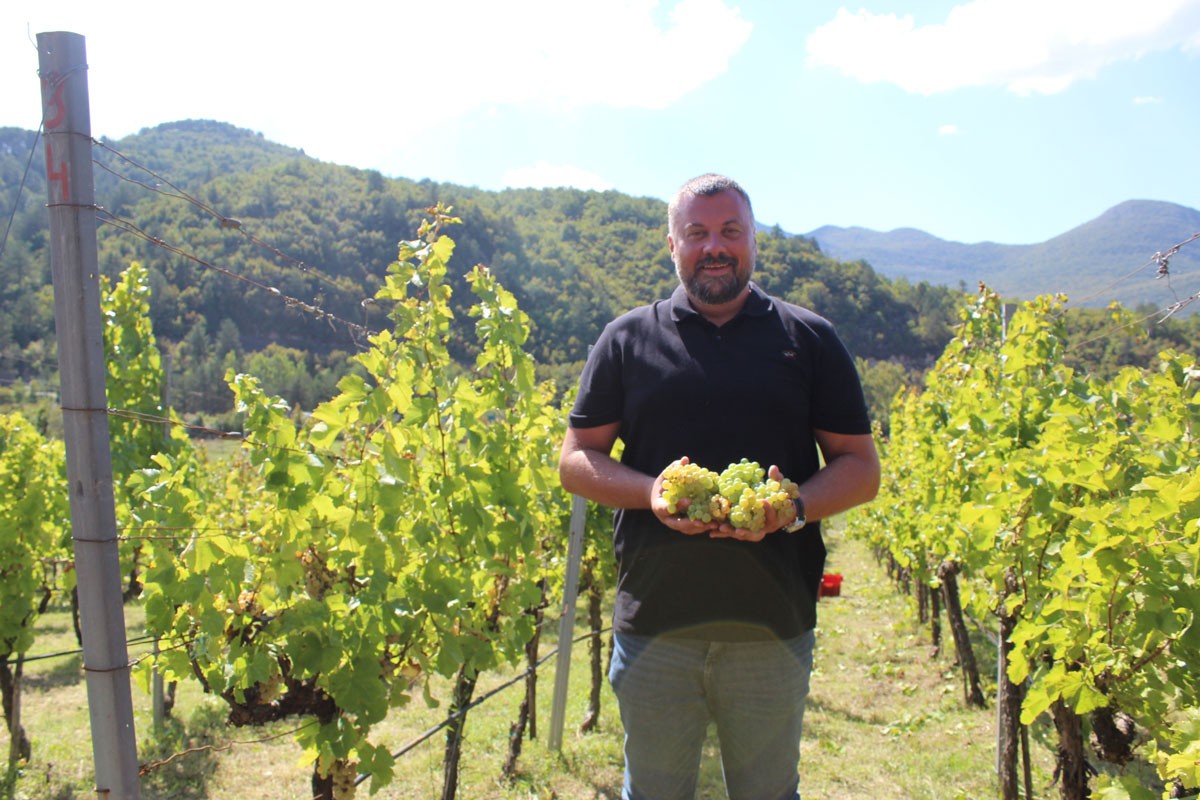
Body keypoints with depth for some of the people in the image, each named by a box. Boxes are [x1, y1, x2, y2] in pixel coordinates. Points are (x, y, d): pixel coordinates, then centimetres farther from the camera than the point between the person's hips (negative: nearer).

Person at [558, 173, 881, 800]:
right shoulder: (627, 338, 5)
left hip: (774, 626, 0)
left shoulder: (810, 340, 5)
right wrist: (650, 491, -14)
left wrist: (797, 507, -15)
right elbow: (575, 460, 6)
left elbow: (860, 467, 6)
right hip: (654, 624, 0)